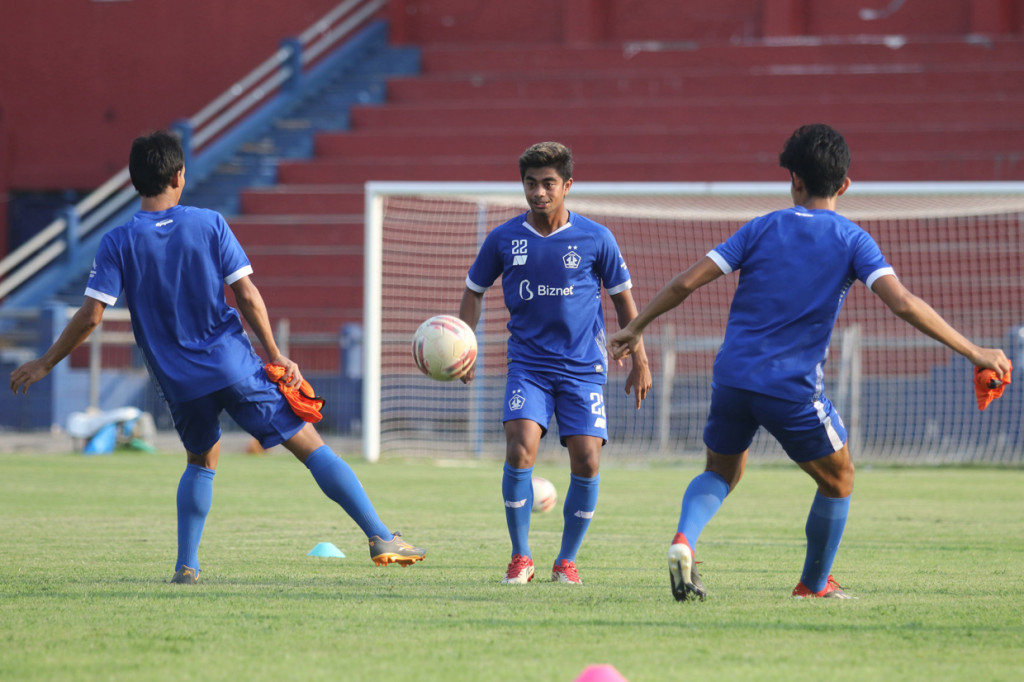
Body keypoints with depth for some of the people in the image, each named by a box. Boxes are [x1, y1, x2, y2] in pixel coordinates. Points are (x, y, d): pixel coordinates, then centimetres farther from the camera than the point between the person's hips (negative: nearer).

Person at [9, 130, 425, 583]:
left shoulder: (117, 243, -2)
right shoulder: (209, 224, -3)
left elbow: (90, 315, -6)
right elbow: (247, 296, -5)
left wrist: (44, 364, 5)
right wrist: (276, 357, 2)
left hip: (179, 383, 2)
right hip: (235, 367, -2)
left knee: (201, 462, 26)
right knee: (311, 447, 2)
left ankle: (186, 564, 13)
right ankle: (381, 539, -2)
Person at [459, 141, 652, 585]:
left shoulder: (595, 238, -2)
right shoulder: (504, 240, 0)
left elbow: (622, 296, 8)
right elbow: (474, 291, 14)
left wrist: (639, 361, 7)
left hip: (583, 366, 0)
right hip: (528, 363, 0)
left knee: (586, 460, -11)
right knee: (520, 448, -20)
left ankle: (567, 560, 7)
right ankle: (520, 557, -6)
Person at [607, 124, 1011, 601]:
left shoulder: (762, 228, 5)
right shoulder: (852, 241, -2)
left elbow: (687, 281, 1)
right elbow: (903, 303, -15)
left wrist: (636, 329, 13)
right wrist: (973, 353, -12)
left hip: (732, 377, 3)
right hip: (794, 390, -3)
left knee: (721, 472, 23)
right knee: (838, 480, 20)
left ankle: (684, 540, -5)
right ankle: (814, 584, 29)